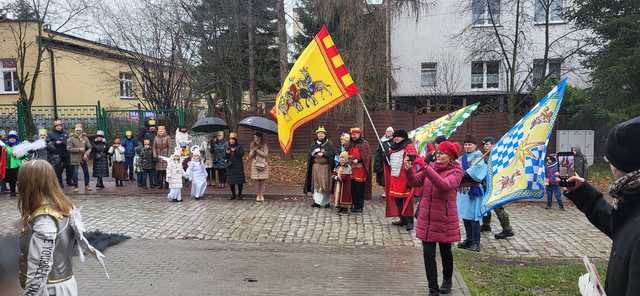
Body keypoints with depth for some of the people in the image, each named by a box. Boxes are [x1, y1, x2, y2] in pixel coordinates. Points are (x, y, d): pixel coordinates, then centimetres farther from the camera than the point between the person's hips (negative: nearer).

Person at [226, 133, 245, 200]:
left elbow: (242, 154, -12)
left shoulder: (239, 146, -1)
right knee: (231, 181, 5)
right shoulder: (228, 147, 11)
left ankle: (239, 194, 10)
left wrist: (235, 151, -23)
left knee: (239, 181, -2)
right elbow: (225, 156, 12)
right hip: (230, 166, 4)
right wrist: (226, 153, -8)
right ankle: (233, 194, 18)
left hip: (238, 166, -4)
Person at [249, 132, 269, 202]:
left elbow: (265, 155, -11)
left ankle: (261, 195, 7)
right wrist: (253, 150, -11)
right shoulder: (253, 146, 9)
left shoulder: (264, 145, 0)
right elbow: (250, 157, 6)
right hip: (255, 165, 2)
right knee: (257, 181, 0)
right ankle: (258, 195, 8)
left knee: (262, 182, 0)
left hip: (263, 165, -2)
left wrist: (257, 150, -12)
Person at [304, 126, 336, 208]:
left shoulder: (329, 144, 3)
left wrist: (323, 153, -15)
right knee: (316, 184, 1)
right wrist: (317, 152, -12)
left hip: (326, 167, -2)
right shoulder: (314, 144, 12)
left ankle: (327, 202, 6)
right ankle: (317, 201, 6)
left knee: (326, 184, -2)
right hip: (316, 166, 3)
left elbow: (332, 154, -7)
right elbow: (310, 154, 5)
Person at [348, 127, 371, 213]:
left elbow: (365, 156, -10)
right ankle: (354, 205, 14)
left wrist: (357, 160, -23)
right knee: (353, 188, 6)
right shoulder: (351, 145, 18)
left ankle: (359, 206, 2)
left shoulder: (364, 144, -3)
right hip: (352, 168, 6)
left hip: (360, 169, -6)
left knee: (359, 189, -5)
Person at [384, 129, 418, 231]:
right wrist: (386, 156, 5)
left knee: (406, 199, -7)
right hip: (394, 177, 8)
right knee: (397, 199, 10)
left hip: (404, 177, -8)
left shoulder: (409, 147, -6)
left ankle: (409, 221, -3)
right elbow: (389, 161, 27)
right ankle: (403, 219, 21)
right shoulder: (393, 147, 17)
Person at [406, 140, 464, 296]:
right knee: (428, 254, 1)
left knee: (445, 252, 15)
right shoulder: (431, 166, 5)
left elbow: (444, 185, -29)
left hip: (444, 219, -3)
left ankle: (447, 281, 40)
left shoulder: (456, 171, -9)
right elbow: (415, 182, 5)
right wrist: (409, 169, -14)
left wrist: (426, 168, -32)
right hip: (426, 218, 3)